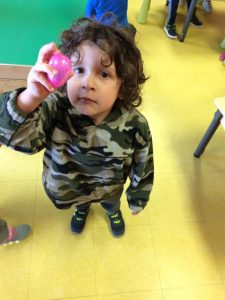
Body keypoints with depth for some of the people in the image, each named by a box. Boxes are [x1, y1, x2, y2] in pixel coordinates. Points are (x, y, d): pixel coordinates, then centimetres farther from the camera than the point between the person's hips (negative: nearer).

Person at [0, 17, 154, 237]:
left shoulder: (134, 126, -33)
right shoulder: (55, 110, -34)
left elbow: (142, 167, -16)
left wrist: (137, 198, -1)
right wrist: (32, 97, -64)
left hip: (109, 189, 0)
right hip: (65, 189, 1)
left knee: (111, 204, 35)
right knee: (80, 202, 36)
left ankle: (113, 212, 73)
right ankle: (82, 209, 74)